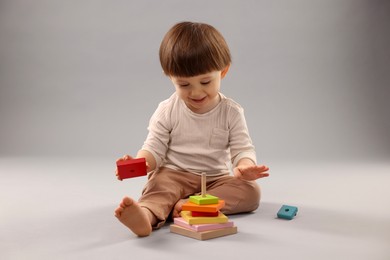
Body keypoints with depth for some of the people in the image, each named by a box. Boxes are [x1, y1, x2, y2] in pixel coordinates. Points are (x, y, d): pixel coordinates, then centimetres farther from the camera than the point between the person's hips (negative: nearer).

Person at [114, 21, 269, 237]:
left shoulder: (231, 112, -3)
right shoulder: (167, 111, -3)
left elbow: (243, 149, -6)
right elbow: (154, 148, -5)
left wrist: (245, 166, -32)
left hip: (216, 178, 2)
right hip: (174, 175, -1)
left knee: (251, 191, -23)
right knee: (159, 184, -32)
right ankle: (146, 216, -64)